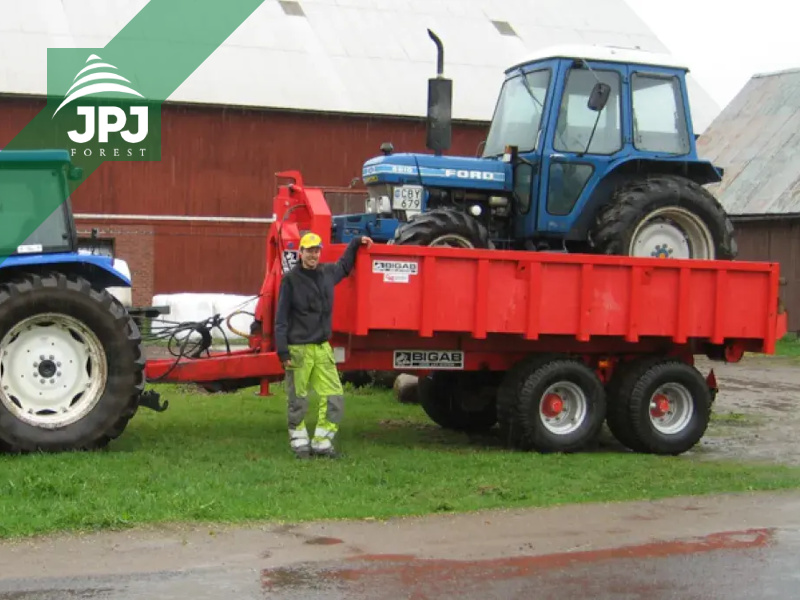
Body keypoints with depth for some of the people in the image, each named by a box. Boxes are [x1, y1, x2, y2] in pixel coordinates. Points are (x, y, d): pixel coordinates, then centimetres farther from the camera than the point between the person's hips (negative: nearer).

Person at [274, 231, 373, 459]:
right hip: (298, 349, -5)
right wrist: (283, 351, -12)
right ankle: (300, 442, 17)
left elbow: (344, 265, 37)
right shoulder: (291, 279, -6)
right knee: (298, 401, 2)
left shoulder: (328, 272, 10)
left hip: (322, 348, 5)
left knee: (334, 397, -2)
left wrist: (356, 242, 29)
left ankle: (322, 442, 8)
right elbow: (281, 318, -7)